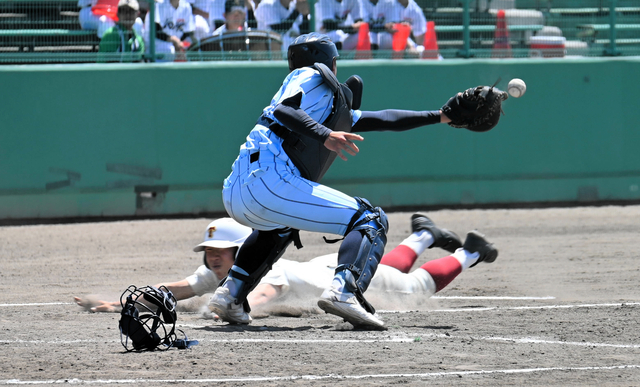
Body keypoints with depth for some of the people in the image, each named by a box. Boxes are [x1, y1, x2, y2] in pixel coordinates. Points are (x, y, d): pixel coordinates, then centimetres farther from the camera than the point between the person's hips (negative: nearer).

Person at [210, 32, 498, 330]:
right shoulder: (313, 76, 9)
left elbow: (382, 120, 36)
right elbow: (284, 110, -10)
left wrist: (441, 117, 38)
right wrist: (325, 136, -23)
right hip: (268, 180, -10)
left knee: (281, 226, 44)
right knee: (370, 221, -5)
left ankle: (231, 292, 26)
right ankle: (343, 291, -31)